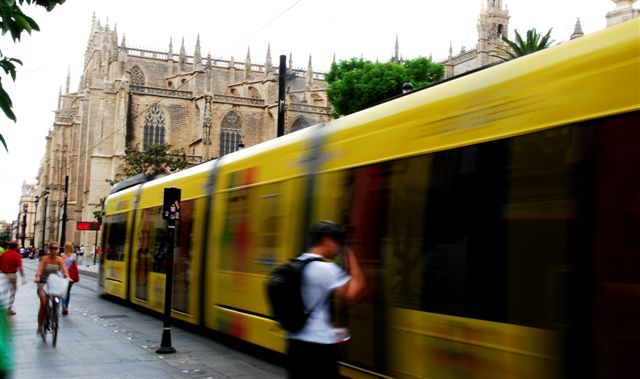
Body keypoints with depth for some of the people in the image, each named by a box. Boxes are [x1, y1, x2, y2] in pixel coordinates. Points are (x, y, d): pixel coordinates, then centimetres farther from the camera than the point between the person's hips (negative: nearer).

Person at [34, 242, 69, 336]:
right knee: (44, 304, -17)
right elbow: (39, 269, -18)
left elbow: (64, 270, -12)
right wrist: (37, 277, -37)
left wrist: (67, 277, -32)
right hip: (43, 283, -3)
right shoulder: (44, 259, -6)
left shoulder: (60, 259, 1)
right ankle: (40, 326, -7)